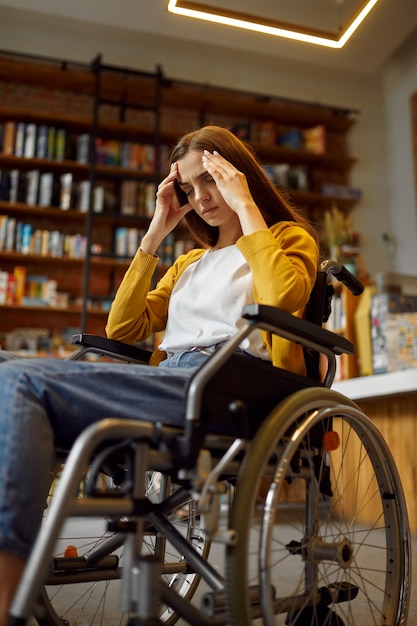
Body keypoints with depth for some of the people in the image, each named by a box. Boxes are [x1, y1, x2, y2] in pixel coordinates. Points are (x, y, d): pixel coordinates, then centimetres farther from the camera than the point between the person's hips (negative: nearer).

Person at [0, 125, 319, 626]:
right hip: (164, 383, 6)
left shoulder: (289, 236, 19)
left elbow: (283, 297, -8)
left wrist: (245, 206, 4)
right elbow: (121, 330, 21)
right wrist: (155, 232, 22)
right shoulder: (189, 262, 35)